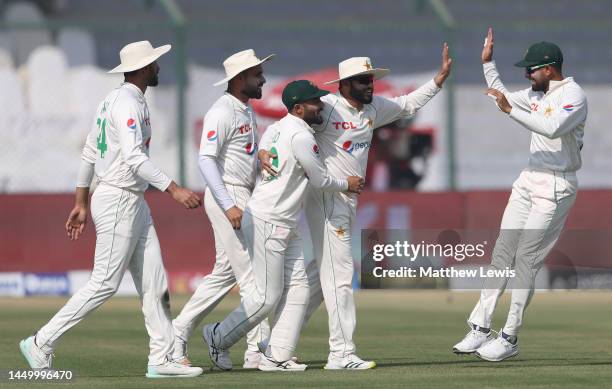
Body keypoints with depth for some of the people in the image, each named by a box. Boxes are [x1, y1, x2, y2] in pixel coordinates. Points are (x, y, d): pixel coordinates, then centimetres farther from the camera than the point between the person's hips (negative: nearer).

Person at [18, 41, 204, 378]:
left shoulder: (111, 101, 15)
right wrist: (173, 189, -32)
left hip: (134, 202, 10)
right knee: (104, 284, -8)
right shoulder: (128, 104, -16)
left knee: (154, 283, 6)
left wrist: (81, 204, 22)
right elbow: (134, 157, -27)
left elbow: (89, 154, 18)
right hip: (119, 201, -10)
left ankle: (162, 359, 4)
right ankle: (41, 343, -2)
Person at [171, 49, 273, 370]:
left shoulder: (247, 112, 17)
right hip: (227, 196, -10)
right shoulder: (222, 112, -14)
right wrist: (229, 206, -27)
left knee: (225, 273, 13)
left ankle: (176, 335, 17)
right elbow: (206, 159, -22)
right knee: (252, 274, -9)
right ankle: (258, 350, -8)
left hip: (242, 199, 10)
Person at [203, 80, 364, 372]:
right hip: (266, 223, -10)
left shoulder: (275, 129, 12)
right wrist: (347, 185, 11)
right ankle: (219, 337, 10)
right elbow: (320, 180, -9)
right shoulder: (301, 137, -16)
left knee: (297, 289, 6)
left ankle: (277, 356, 5)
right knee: (268, 296, -5)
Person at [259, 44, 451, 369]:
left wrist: (440, 77, 15)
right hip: (325, 197, -9)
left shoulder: (373, 108, 8)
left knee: (323, 269, 13)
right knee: (339, 273, -10)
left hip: (349, 199, 9)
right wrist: (265, 151, -32)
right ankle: (341, 354, -9)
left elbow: (408, 105, 21)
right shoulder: (326, 108, -16)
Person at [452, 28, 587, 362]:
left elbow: (553, 128, -32)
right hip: (529, 181, 9)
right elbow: (501, 97, 27)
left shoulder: (573, 95, -15)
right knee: (502, 253, 5)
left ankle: (510, 338, -4)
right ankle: (480, 328, 7)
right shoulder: (537, 94, 11)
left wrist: (511, 110, -32)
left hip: (556, 187, -9)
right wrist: (488, 62, 18)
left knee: (526, 259, -9)